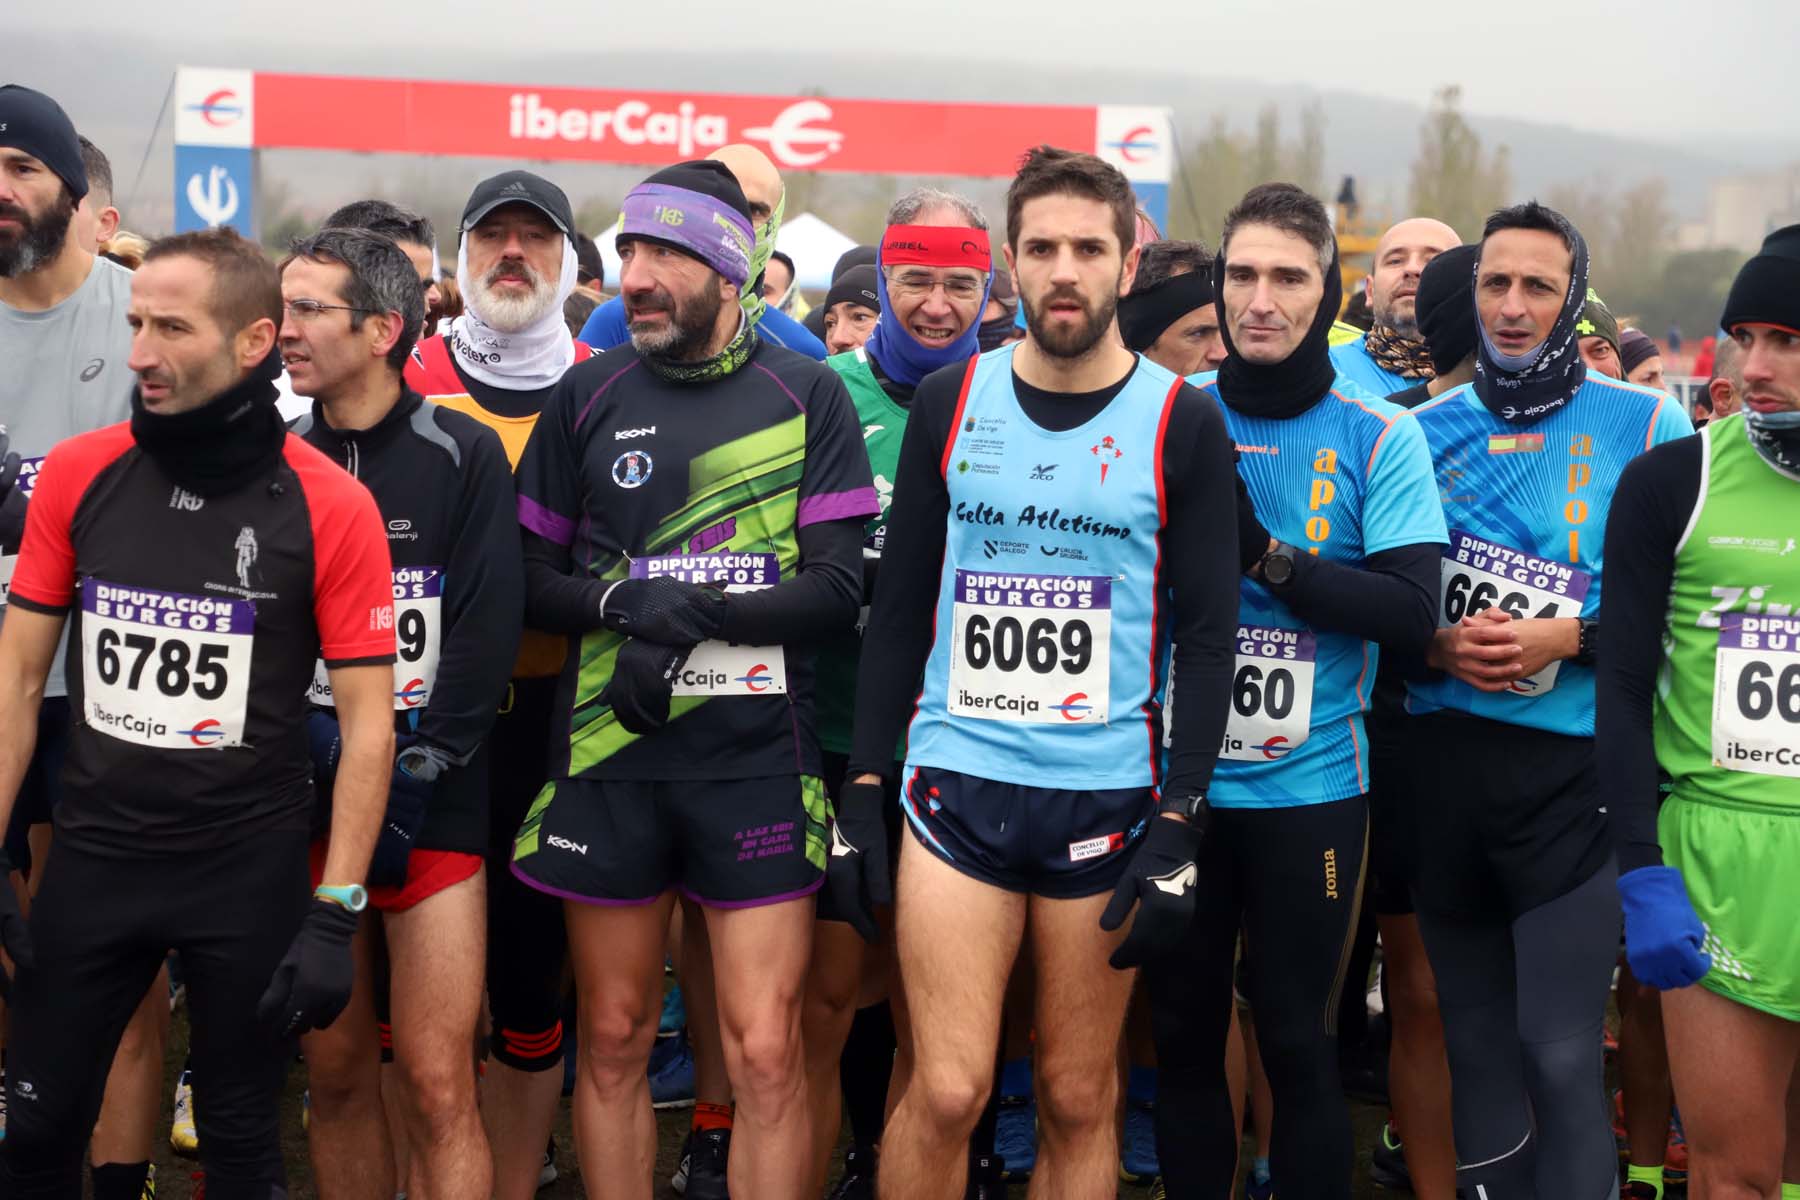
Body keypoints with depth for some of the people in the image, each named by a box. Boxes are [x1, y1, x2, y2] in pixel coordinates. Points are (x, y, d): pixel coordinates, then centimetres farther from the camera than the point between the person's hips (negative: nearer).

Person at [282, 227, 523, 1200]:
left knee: (435, 1087, -7)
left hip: (432, 808, -3)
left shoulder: (461, 456, -2)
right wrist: (317, 744, -11)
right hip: (305, 805, 3)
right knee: (336, 1074, 9)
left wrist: (410, 780, -13)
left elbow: (486, 635, -7)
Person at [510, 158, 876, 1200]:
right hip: (609, 757, 2)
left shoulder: (807, 394, 1)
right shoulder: (589, 396, 6)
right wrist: (624, 603, -13)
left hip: (758, 760, -2)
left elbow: (836, 586, -5)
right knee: (614, 1037, 10)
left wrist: (692, 611, -17)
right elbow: (531, 575, 7)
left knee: (766, 1050, -3)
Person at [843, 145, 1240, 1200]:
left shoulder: (1181, 423, -1)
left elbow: (1208, 638, -2)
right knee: (949, 1091, -4)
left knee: (1078, 1098, 6)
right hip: (957, 784, 1)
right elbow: (900, 606, 9)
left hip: (1108, 794, -1)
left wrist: (1178, 826, -8)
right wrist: (864, 787, 4)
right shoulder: (949, 404, 5)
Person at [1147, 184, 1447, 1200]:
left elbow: (1412, 615, -12)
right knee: (1184, 1032, 12)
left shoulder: (1380, 438, -3)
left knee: (1297, 1042, 5)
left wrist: (1264, 557, -20)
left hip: (1310, 785, -2)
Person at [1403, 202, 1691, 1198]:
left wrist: (1569, 638, -15)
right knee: (1476, 1043, 12)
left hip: (1573, 769, -4)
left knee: (1561, 1054, -9)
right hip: (1441, 765, 4)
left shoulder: (1646, 427, -1)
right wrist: (1431, 644, -7)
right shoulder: (1424, 431, 9)